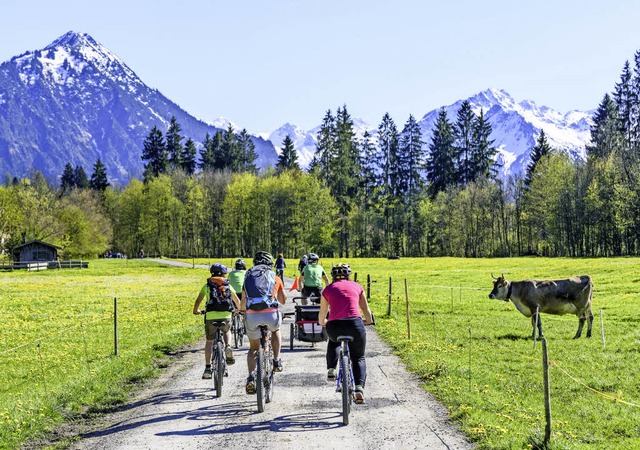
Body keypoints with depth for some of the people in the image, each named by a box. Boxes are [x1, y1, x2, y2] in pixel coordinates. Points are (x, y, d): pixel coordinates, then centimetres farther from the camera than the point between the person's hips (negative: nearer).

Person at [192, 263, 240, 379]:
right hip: (226, 315, 1)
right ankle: (228, 347, 3)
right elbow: (237, 301, 30)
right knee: (227, 332, 33)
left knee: (209, 341, 16)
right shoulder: (228, 286, 18)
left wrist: (196, 311, 41)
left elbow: (198, 301, 21)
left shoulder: (207, 285, 15)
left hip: (210, 316, -1)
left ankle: (207, 368, 9)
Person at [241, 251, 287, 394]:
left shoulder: (248, 277, 23)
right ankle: (276, 361, 22)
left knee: (253, 348, 19)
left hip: (251, 315, 1)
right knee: (275, 331, 35)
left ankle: (251, 377, 1)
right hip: (270, 314, -1)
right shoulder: (275, 278, 18)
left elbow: (242, 305, 28)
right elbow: (283, 300, 30)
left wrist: (242, 309, 50)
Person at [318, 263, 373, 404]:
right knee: (359, 358, 20)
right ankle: (359, 387, -3)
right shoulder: (356, 286, 19)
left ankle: (331, 369, 18)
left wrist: (322, 322, 51)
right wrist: (368, 321, 46)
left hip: (334, 327, 1)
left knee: (333, 341, 38)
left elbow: (322, 314, 28)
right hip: (355, 325, 0)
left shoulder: (328, 289, 18)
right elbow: (367, 311, 25)